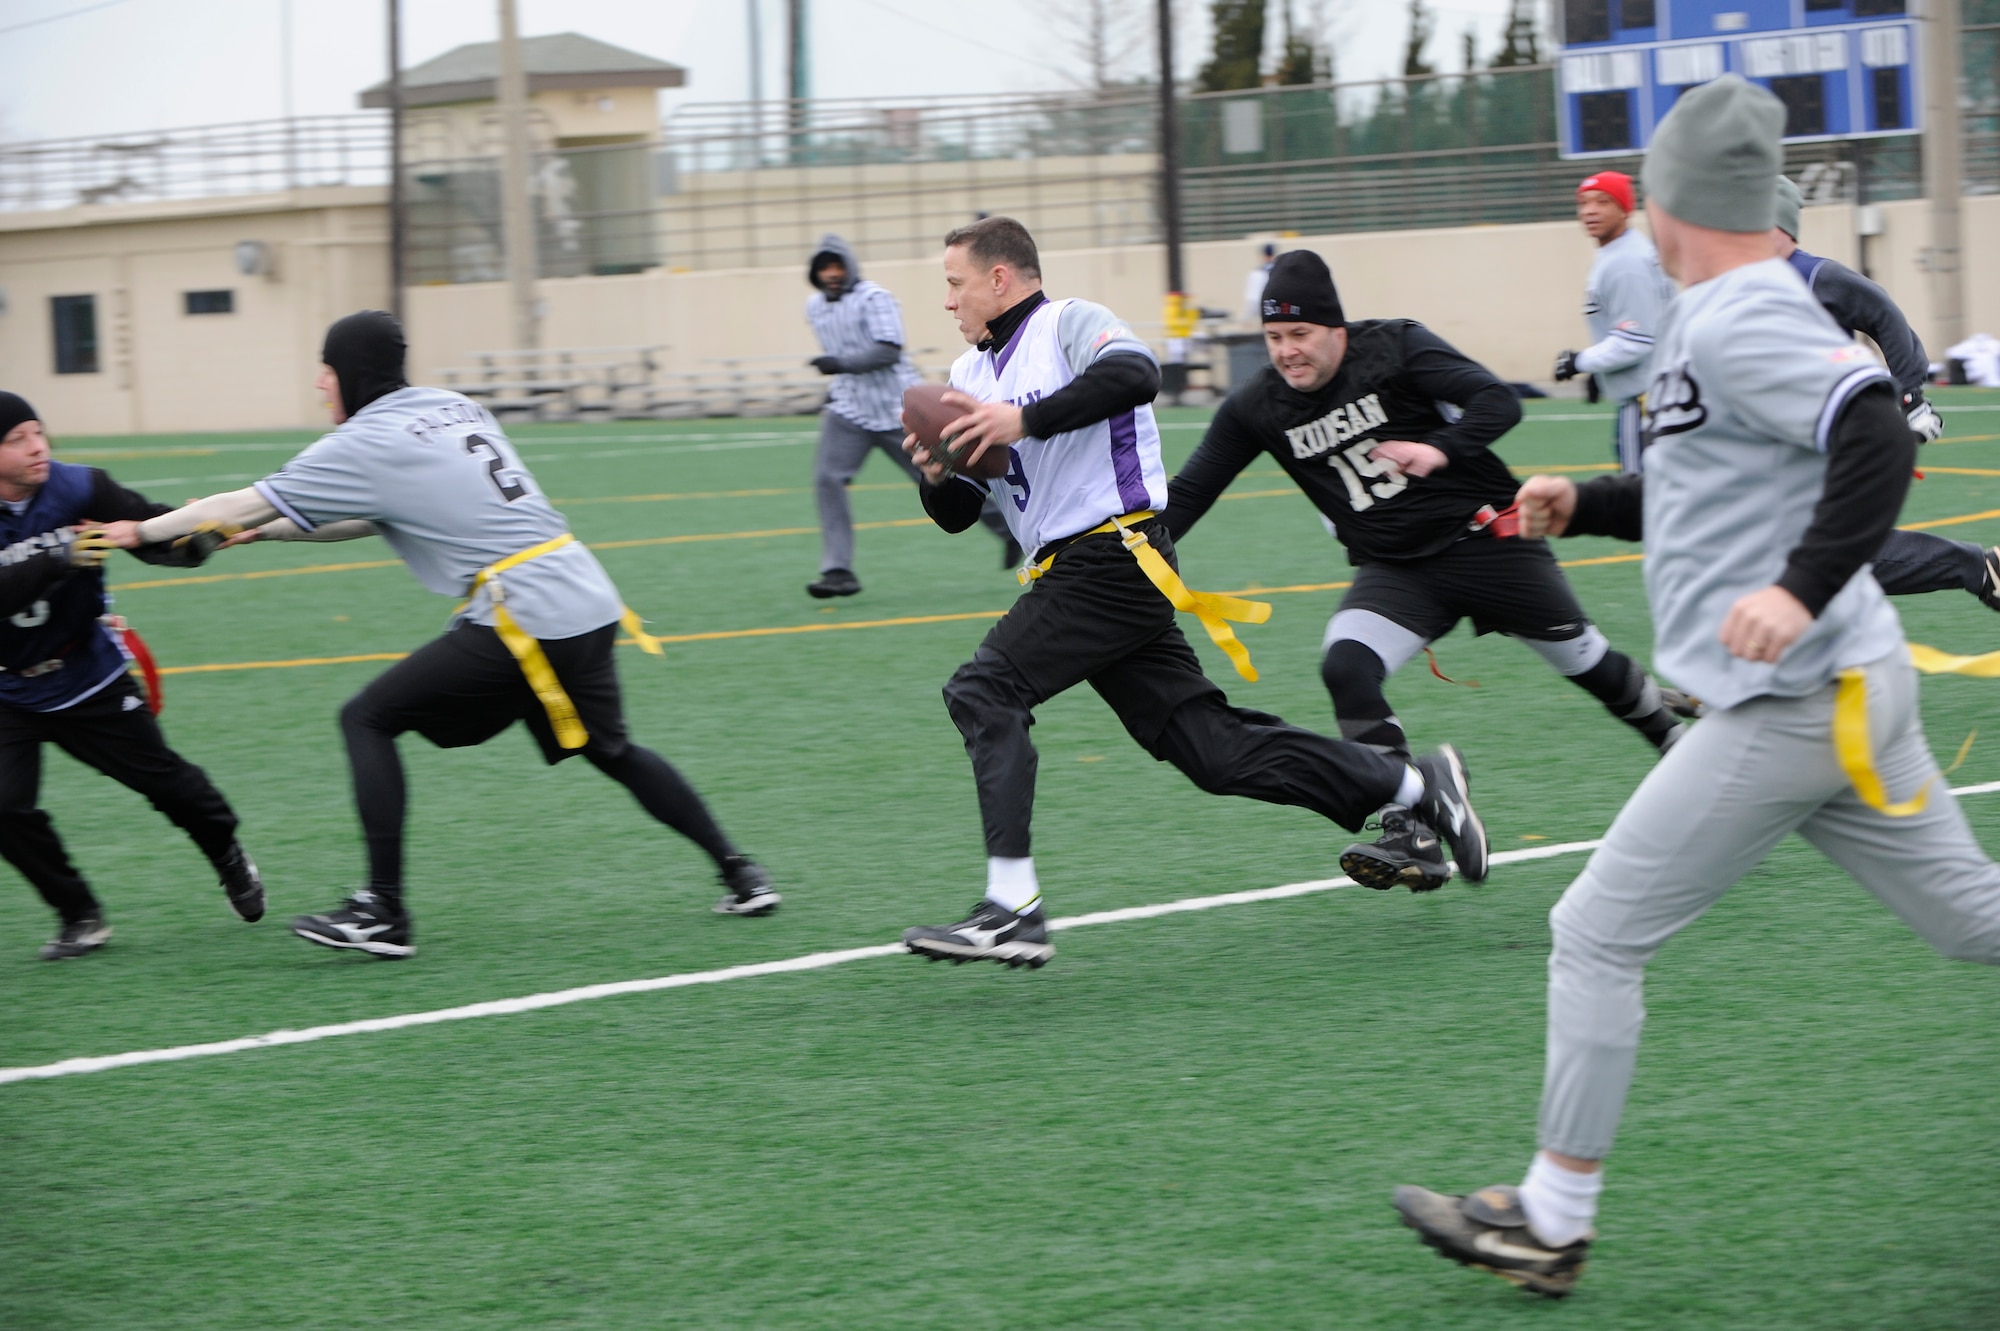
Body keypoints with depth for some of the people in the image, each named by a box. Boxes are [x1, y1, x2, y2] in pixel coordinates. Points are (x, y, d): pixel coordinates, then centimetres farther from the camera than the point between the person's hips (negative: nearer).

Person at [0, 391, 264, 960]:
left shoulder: (80, 490, -16)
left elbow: (158, 535, -23)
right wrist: (60, 560, -47)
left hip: (89, 678, 1)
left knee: (161, 775, 7)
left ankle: (228, 856, 39)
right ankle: (80, 917, 7)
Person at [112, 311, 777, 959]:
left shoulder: (366, 444, -3)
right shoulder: (453, 407, 19)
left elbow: (242, 506, 3)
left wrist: (142, 531, 14)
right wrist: (269, 532, 22)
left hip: (521, 610, -8)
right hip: (589, 602, 8)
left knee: (367, 719, 2)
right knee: (610, 749, 26)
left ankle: (382, 913, -2)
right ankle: (740, 875, 26)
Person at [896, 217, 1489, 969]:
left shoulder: (1067, 323, -4)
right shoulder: (972, 372, 21)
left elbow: (1133, 375, -26)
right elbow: (957, 515, 20)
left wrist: (1025, 420, -28)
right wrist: (936, 474, -2)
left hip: (1113, 558, -9)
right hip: (1072, 573, 9)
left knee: (983, 693, -17)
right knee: (1214, 750, 4)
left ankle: (1013, 911, -21)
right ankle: (1416, 785, 13)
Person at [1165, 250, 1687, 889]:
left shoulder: (1394, 348, -13)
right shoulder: (1257, 409, -3)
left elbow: (1498, 402, -18)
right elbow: (1188, 493, 0)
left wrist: (1440, 449, -35)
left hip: (1487, 541, -3)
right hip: (1395, 570, 3)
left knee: (1587, 662, 5)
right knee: (1345, 667, -23)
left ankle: (1675, 740, 36)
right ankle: (1412, 840, -22)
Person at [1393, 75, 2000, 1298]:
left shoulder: (1737, 322, -16)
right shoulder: (1736, 316, 15)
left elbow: (1879, 438, -28)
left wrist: (1805, 589, -35)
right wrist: (1585, 504, 20)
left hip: (1791, 707, -10)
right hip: (1842, 692, 10)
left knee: (1597, 936, -2)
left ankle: (1552, 1225, 6)